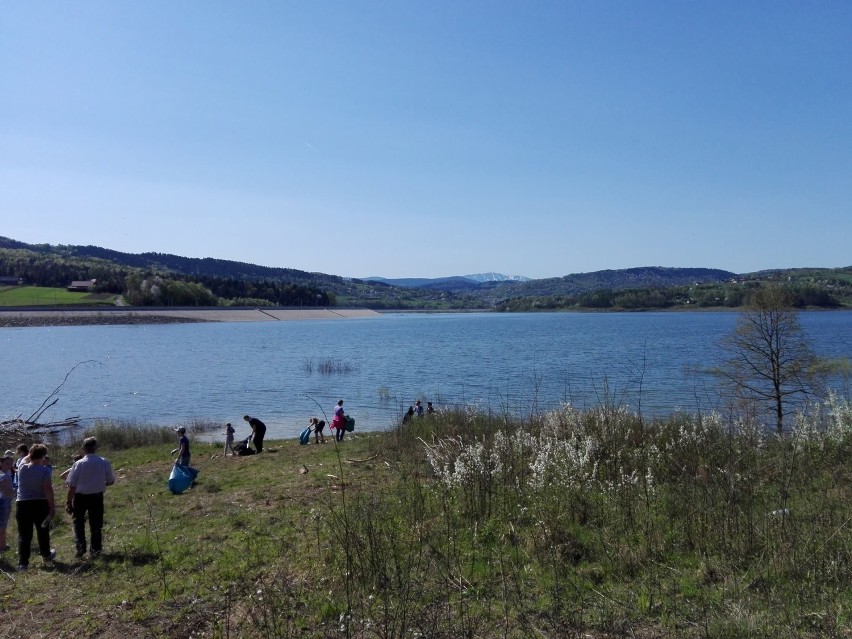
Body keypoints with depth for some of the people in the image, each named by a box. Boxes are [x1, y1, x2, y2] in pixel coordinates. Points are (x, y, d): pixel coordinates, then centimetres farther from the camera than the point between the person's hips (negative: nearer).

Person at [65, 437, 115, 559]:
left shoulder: (79, 463, -13)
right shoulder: (104, 463, -8)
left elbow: (71, 485, -10)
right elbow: (111, 481, 1)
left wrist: (68, 501, -1)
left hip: (80, 497, -1)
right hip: (97, 497, 2)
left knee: (78, 522, 18)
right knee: (96, 524, 13)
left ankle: (80, 546, 5)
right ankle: (95, 550, 18)